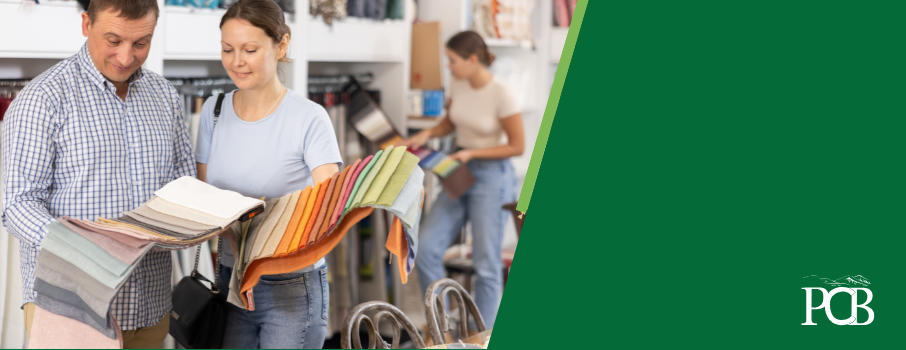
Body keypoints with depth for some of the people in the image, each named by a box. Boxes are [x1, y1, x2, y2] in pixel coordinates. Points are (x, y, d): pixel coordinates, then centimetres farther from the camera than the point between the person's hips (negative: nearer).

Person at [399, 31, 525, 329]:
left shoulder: (501, 95, -18)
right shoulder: (458, 86, 0)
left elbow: (517, 146, -12)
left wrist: (472, 153, -16)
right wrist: (427, 134, -2)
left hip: (491, 175, -7)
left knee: (486, 262, -1)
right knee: (426, 249, 0)